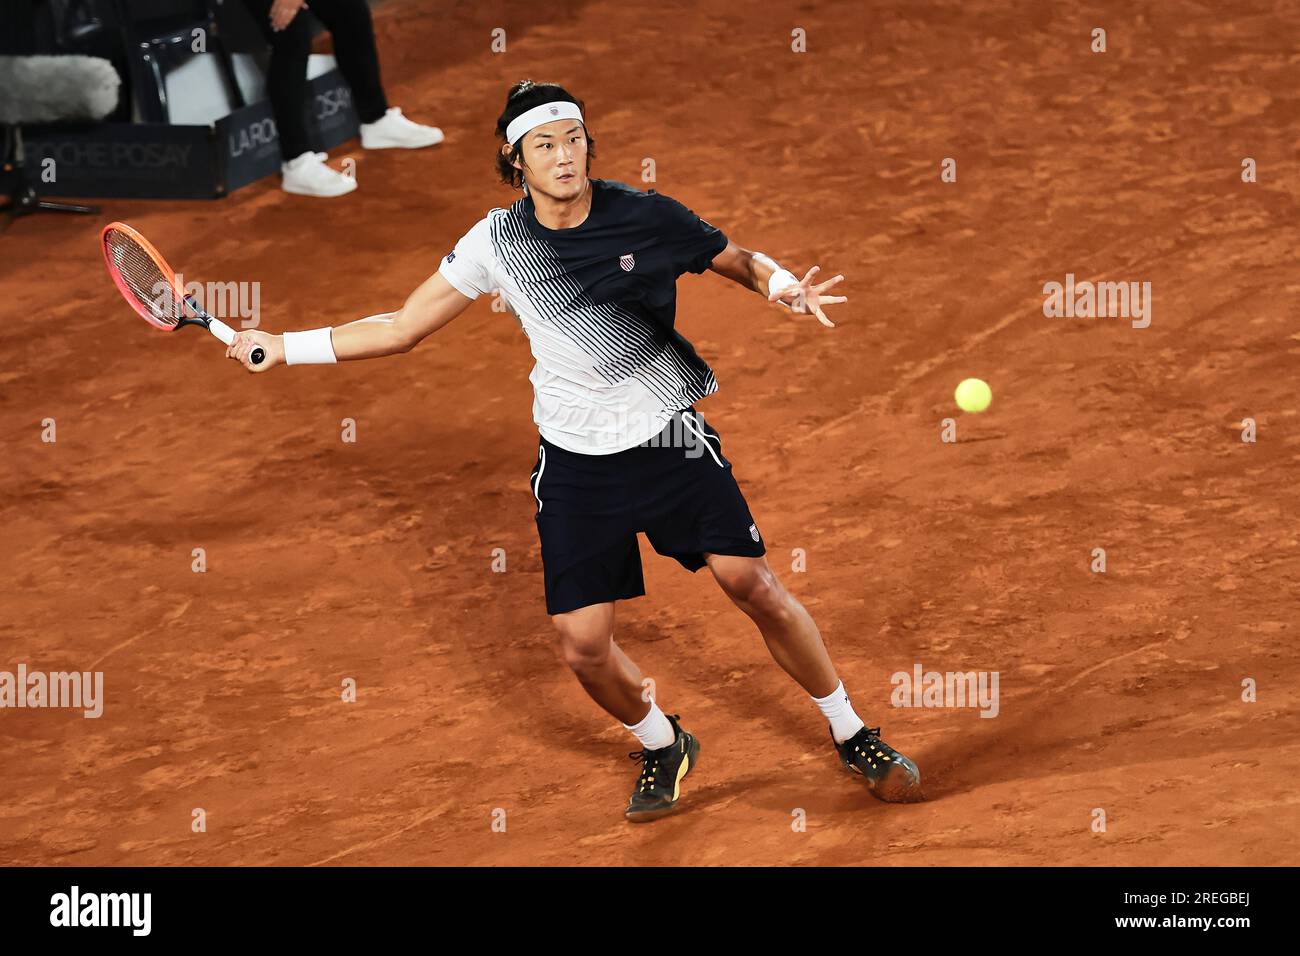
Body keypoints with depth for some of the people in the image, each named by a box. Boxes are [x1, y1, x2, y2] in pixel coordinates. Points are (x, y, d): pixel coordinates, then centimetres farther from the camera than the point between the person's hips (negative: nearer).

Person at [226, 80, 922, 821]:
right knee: (584, 644, -4)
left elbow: (741, 262, 6)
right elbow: (402, 329, 3)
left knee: (754, 585, -8)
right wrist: (281, 348, 0)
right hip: (576, 462, 1)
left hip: (670, 439, -1)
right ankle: (663, 746, 27)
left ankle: (852, 735, 14)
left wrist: (784, 287, -17)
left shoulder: (648, 217, -9)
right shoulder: (496, 242, -6)